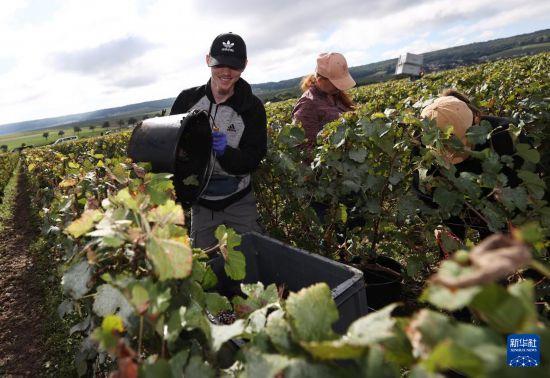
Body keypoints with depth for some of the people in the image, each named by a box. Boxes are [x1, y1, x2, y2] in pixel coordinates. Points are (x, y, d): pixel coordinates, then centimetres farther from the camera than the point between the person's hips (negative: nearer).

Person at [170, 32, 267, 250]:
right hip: (200, 201, 2)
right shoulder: (188, 99, -5)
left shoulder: (252, 107, -9)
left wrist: (226, 151, -31)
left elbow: (253, 158, -12)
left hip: (239, 201, -1)